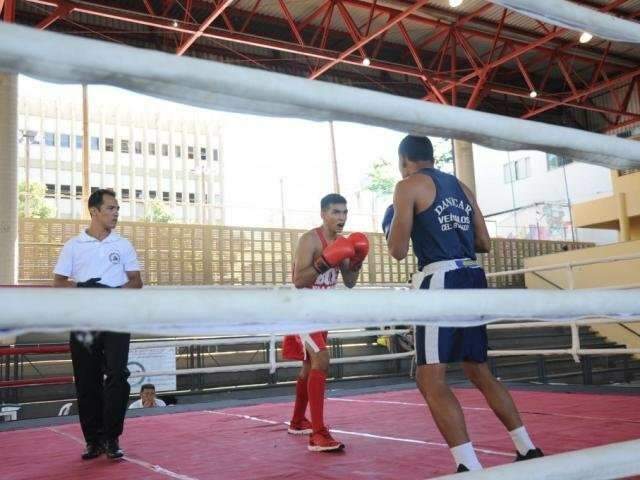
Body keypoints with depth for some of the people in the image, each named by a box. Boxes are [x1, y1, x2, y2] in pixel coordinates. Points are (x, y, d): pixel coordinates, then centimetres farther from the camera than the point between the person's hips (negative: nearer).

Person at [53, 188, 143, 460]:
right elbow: (58, 282, 4)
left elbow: (136, 281, 7)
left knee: (117, 375, -8)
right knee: (86, 380, 4)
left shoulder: (123, 245, 8)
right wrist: (81, 287, -16)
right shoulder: (74, 245, 5)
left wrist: (114, 292, -12)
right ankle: (94, 439, 16)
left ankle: (112, 438, 2)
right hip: (83, 320, 0)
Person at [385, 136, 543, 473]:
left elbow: (398, 251, -6)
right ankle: (528, 450, 24)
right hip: (472, 278, 8)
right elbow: (484, 243, 20)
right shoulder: (461, 188, 19)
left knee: (430, 378, -7)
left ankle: (469, 466, -14)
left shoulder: (408, 186, -1)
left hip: (441, 280, -8)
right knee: (479, 371, 19)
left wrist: (392, 227, 15)